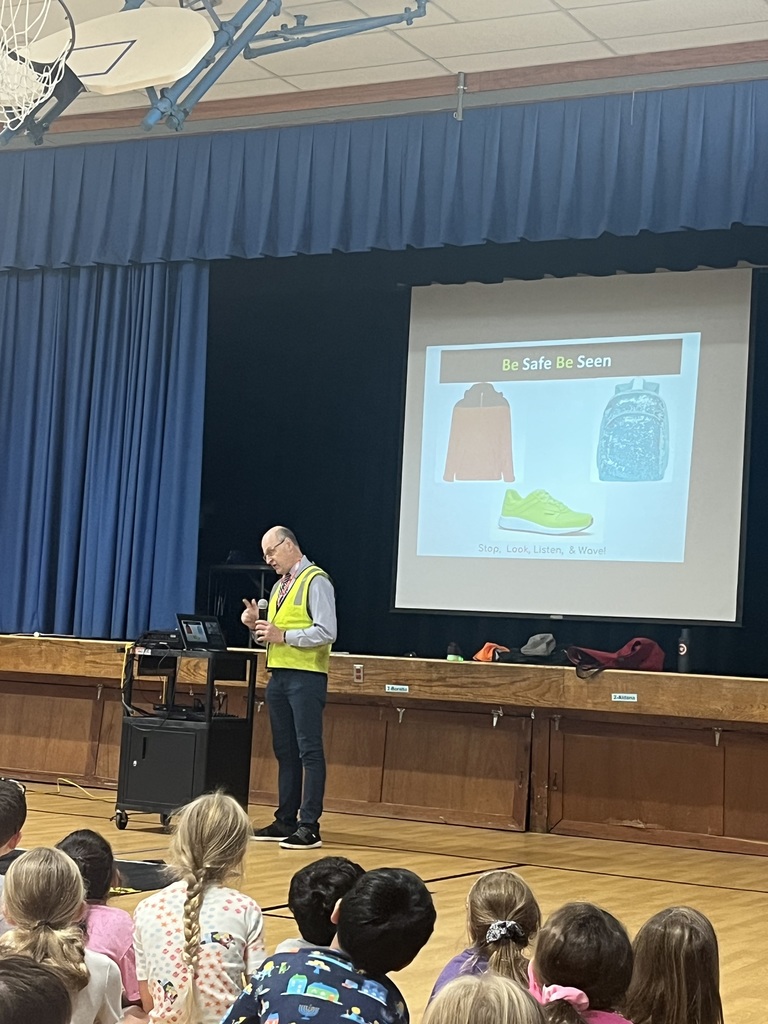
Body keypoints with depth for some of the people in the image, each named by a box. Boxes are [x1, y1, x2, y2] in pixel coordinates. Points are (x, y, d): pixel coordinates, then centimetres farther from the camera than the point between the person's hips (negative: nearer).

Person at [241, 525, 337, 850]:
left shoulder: (315, 582, -7)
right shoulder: (279, 586, 19)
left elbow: (326, 632, -17)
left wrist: (284, 635, -18)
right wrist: (256, 624, 3)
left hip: (305, 676, -9)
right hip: (278, 675, 9)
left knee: (309, 750, -8)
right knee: (284, 750, 11)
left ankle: (309, 827, -9)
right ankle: (285, 821, 16)